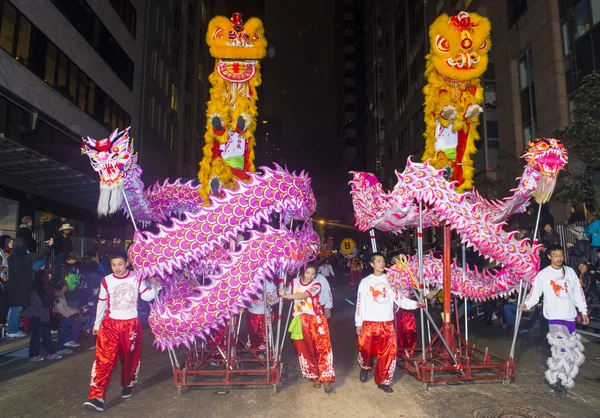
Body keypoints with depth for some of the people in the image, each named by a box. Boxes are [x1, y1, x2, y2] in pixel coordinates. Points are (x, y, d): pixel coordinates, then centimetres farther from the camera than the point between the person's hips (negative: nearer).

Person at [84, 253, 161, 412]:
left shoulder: (136, 278, -3)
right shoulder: (106, 281, -1)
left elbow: (147, 296, -2)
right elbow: (102, 303, 9)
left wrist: (156, 285, -19)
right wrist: (97, 324, 14)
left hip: (131, 325, 0)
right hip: (110, 324, 0)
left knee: (130, 358, 13)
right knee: (104, 359, -9)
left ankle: (128, 385, 36)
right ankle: (96, 397, -10)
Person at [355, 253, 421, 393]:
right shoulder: (365, 282, 2)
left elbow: (399, 299, 1)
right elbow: (360, 303, 0)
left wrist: (415, 304, -13)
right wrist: (358, 323, -3)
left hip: (387, 323, 2)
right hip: (369, 323, -1)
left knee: (389, 352, -1)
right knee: (366, 349, 4)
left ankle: (383, 381, 17)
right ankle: (365, 367, 37)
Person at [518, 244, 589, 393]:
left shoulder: (570, 271, 7)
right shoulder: (543, 274, -5)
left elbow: (578, 292, 13)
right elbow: (535, 293, -7)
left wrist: (583, 311, 12)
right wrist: (526, 304, -24)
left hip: (570, 315, 5)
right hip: (554, 316, -4)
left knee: (571, 347, 8)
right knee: (561, 347, -12)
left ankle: (565, 376, 24)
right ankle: (556, 379, 0)